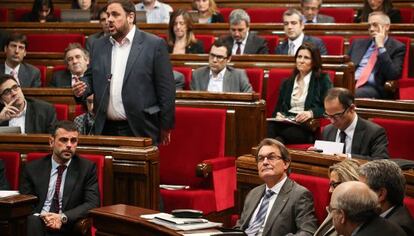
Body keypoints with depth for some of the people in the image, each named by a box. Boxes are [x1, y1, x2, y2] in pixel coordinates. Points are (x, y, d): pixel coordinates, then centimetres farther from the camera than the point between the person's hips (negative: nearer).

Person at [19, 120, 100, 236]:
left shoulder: (87, 168, 7)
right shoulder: (32, 168, 11)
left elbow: (92, 204, -2)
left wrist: (63, 217, -17)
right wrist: (41, 217, -16)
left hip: (68, 226, -1)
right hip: (36, 224, 1)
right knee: (32, 222, -34)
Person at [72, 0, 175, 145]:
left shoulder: (155, 45, -3)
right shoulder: (99, 45, 12)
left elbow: (166, 89, -4)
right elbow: (91, 78, 19)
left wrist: (166, 127, -5)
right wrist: (83, 87, -4)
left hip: (140, 130, -4)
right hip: (105, 128, 4)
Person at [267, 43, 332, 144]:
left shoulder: (323, 80, 13)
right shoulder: (287, 83, 28)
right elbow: (278, 107, 24)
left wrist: (311, 113, -17)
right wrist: (278, 114, -2)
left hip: (308, 125, -4)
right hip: (286, 122, 4)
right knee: (271, 127, -35)